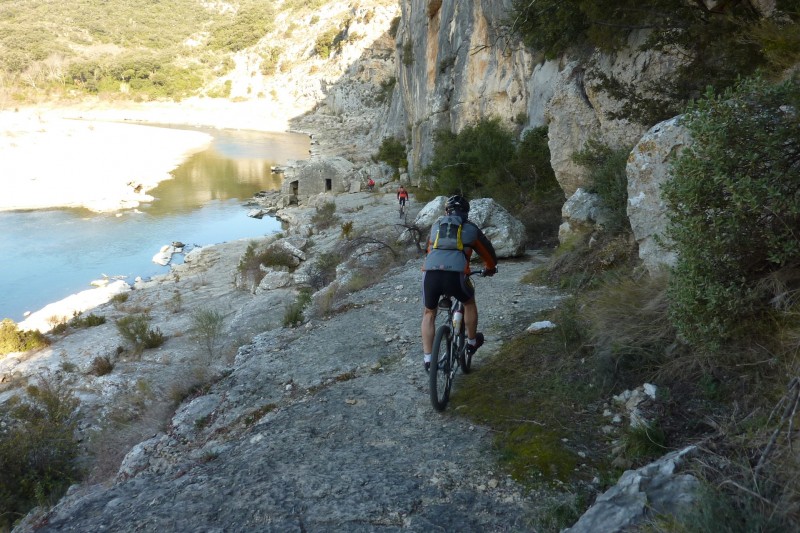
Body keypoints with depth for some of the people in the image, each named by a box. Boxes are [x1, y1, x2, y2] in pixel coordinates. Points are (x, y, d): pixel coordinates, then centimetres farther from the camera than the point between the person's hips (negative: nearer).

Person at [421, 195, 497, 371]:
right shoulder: (471, 229, 21)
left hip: (430, 273, 2)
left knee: (429, 314, 23)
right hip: (455, 275, -2)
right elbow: (488, 251, 33)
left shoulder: (436, 226, 27)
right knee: (469, 303, 30)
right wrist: (490, 268, 54)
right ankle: (472, 343, 41)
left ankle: (428, 359, 18)